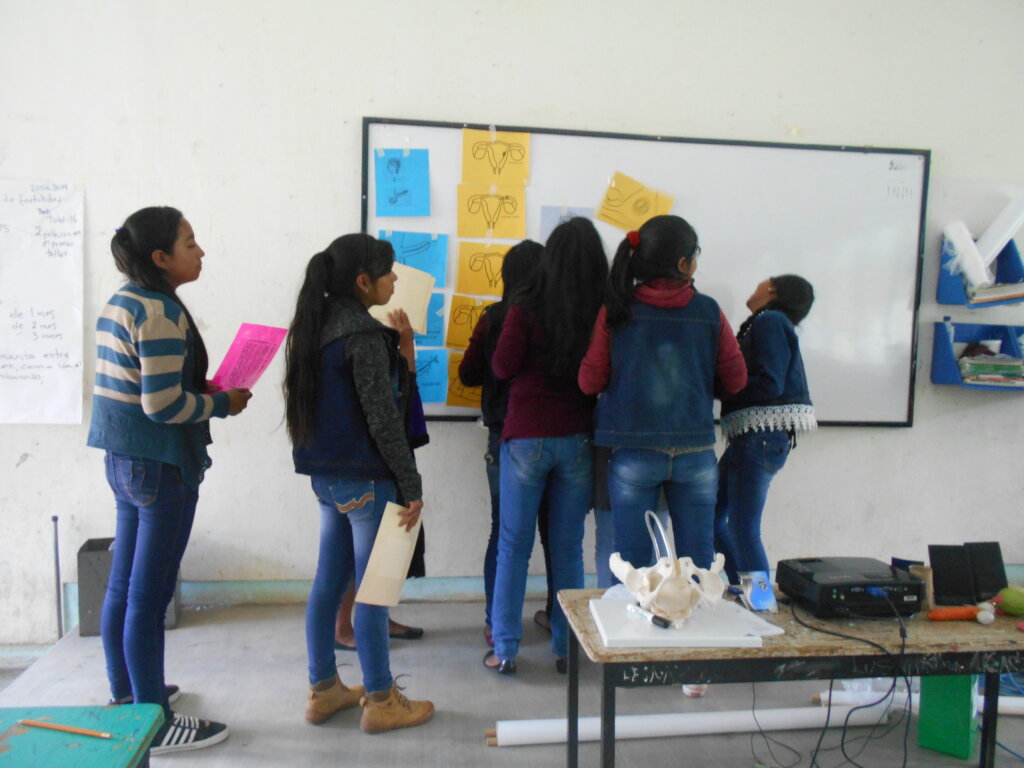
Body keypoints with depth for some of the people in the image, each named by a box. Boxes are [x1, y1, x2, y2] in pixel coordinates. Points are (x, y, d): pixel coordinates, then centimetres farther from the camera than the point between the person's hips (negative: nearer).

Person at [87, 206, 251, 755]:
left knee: (123, 587, 18)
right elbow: (163, 405, -23)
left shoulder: (120, 302, 11)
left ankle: (126, 695, 35)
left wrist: (200, 391, 10)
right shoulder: (160, 310, -19)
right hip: (160, 464, -10)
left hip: (123, 457, 10)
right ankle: (155, 724, 13)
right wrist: (222, 404, -8)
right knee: (149, 596, 0)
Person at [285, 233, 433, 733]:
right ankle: (380, 701, 17)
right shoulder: (364, 335, -17)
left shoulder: (316, 327, 10)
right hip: (365, 479, -9)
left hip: (325, 475, 9)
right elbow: (383, 420, -19)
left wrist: (400, 345, 5)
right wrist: (412, 487, -13)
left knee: (328, 582, 16)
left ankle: (323, 690, 29)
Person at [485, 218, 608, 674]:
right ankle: (566, 647, 21)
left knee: (513, 546, 9)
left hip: (526, 437, -2)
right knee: (569, 548, 12)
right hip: (579, 440, 2)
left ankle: (505, 650, 16)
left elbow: (502, 367, -4)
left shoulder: (527, 308, -11)